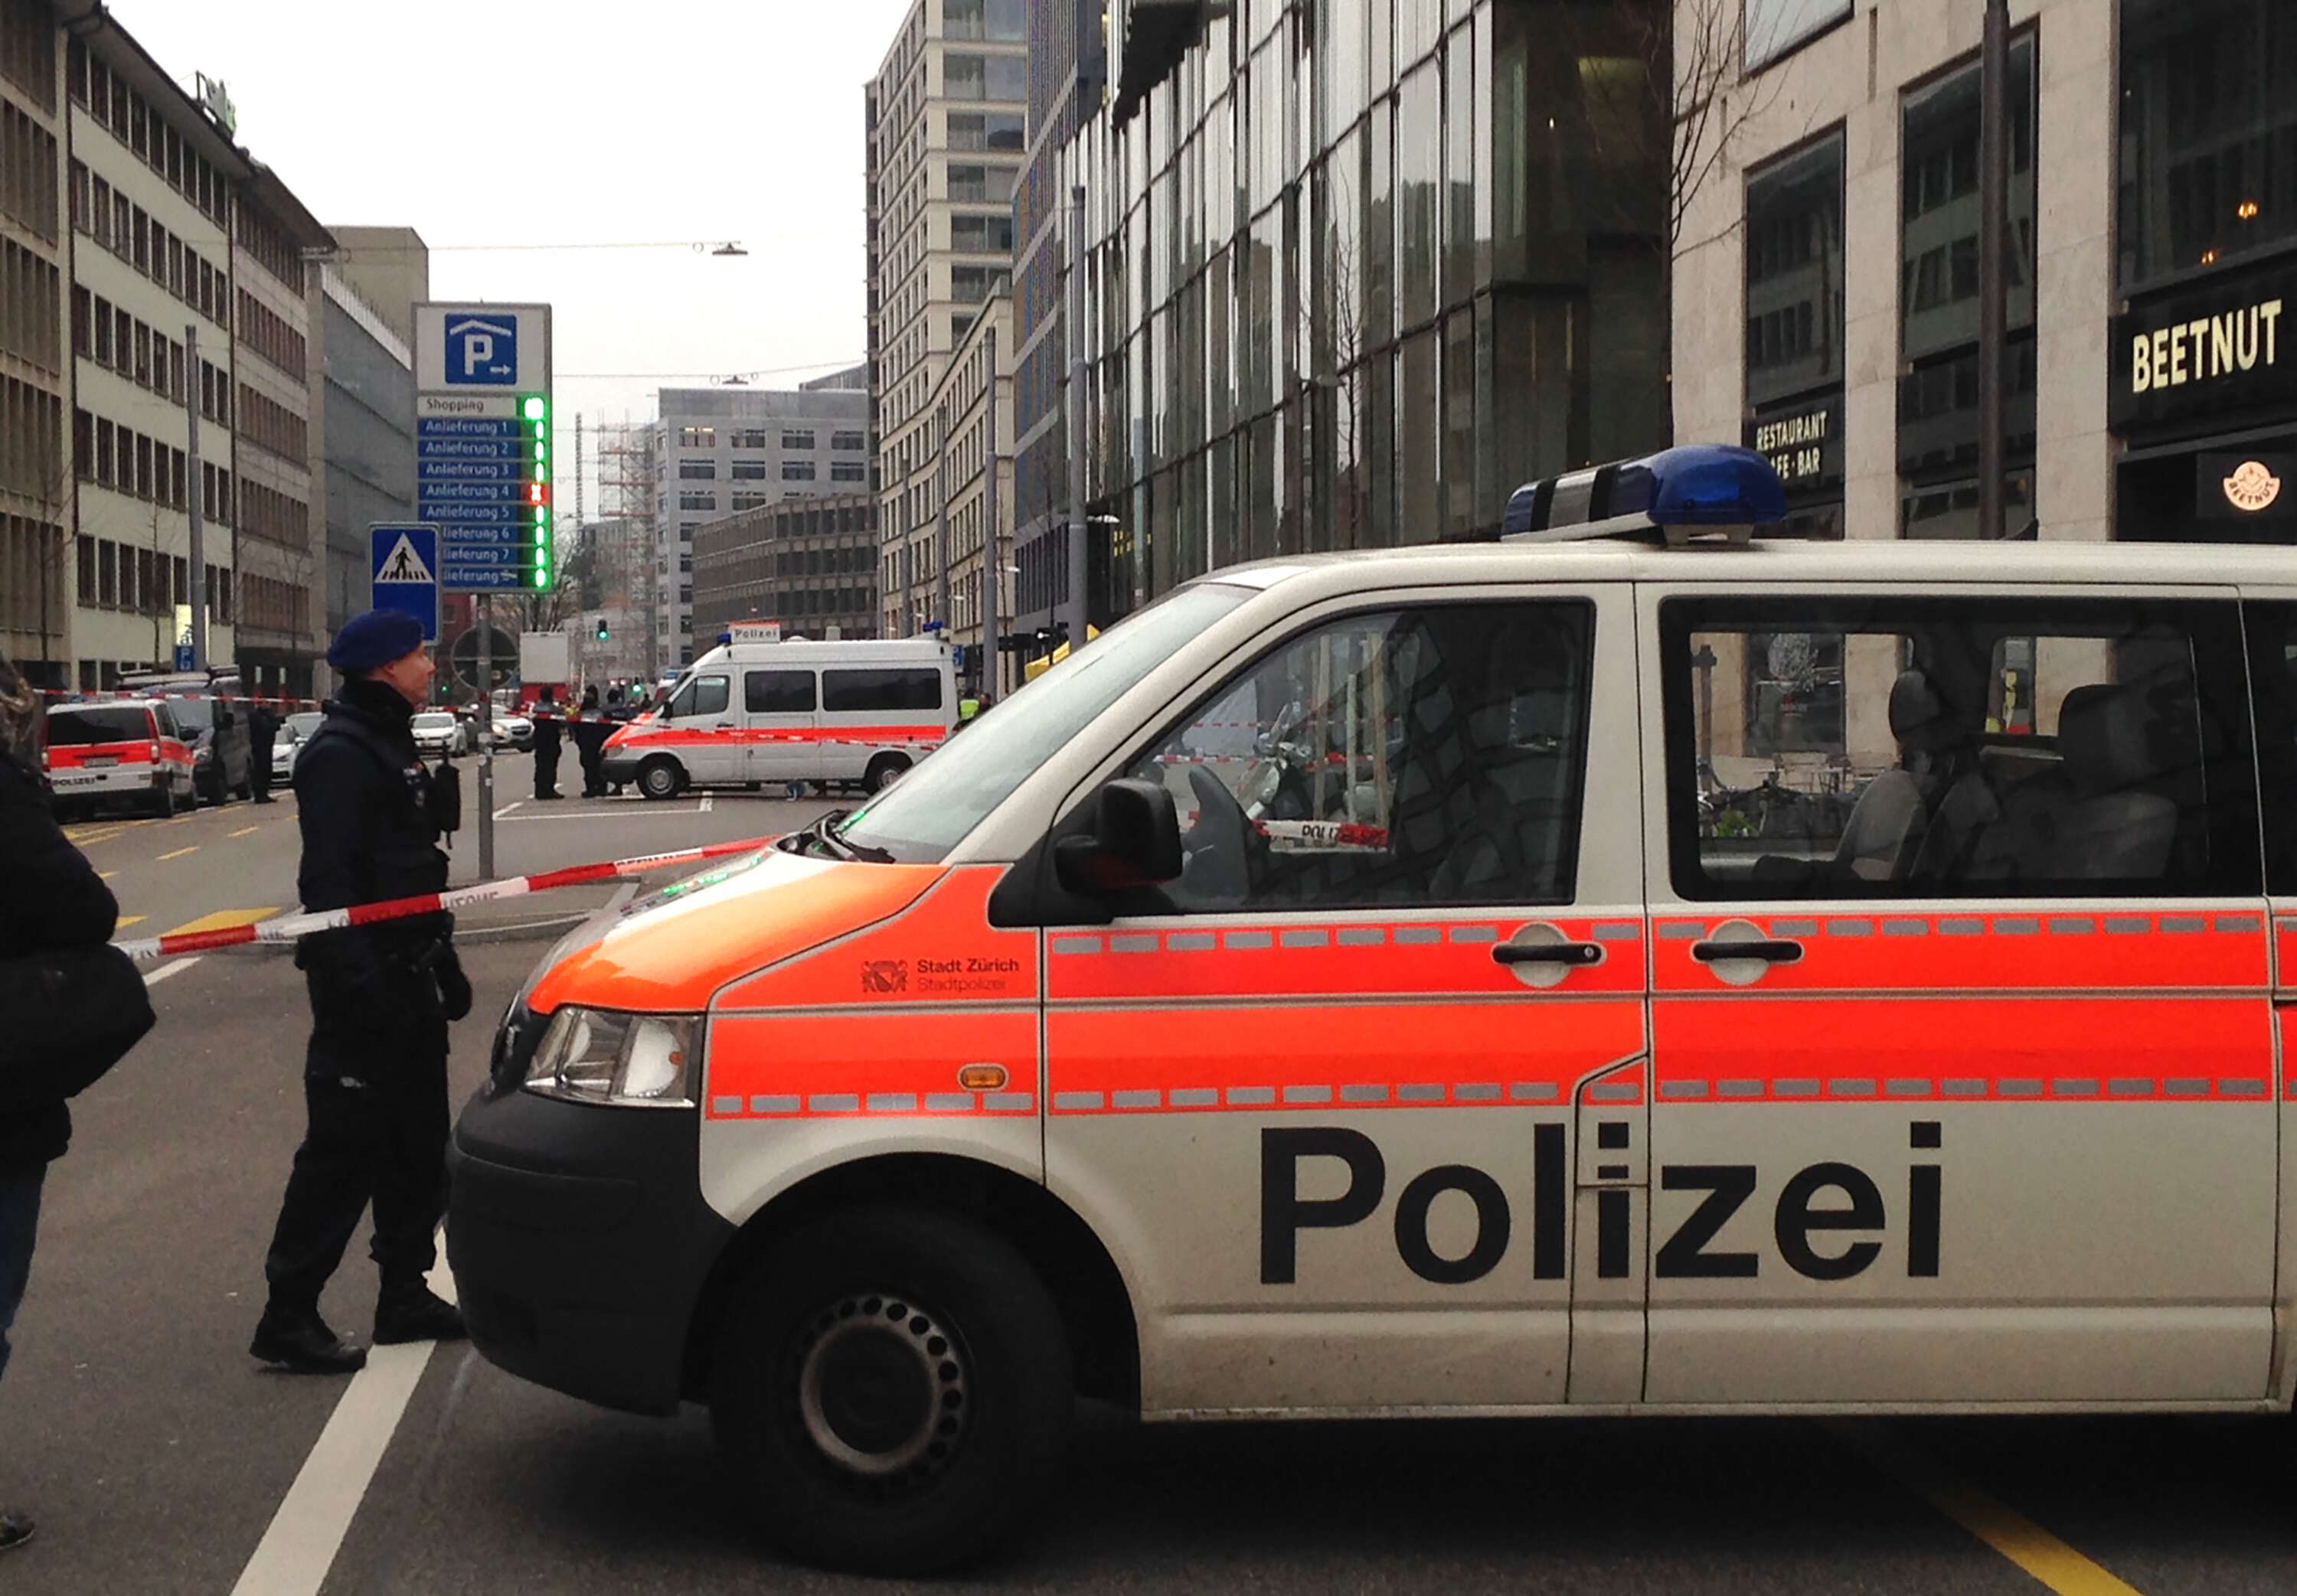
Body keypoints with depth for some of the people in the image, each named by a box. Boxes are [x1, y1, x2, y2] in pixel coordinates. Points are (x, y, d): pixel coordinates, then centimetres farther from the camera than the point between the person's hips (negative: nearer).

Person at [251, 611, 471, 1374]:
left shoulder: (392, 746, 17)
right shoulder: (339, 755, -15)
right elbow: (327, 880, -22)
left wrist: (442, 963, 23)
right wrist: (356, 981, -27)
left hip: (407, 978, 10)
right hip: (364, 984, -10)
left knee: (416, 1144, 14)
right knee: (345, 1147, -7)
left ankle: (405, 1297, 23)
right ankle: (287, 1318, -1)